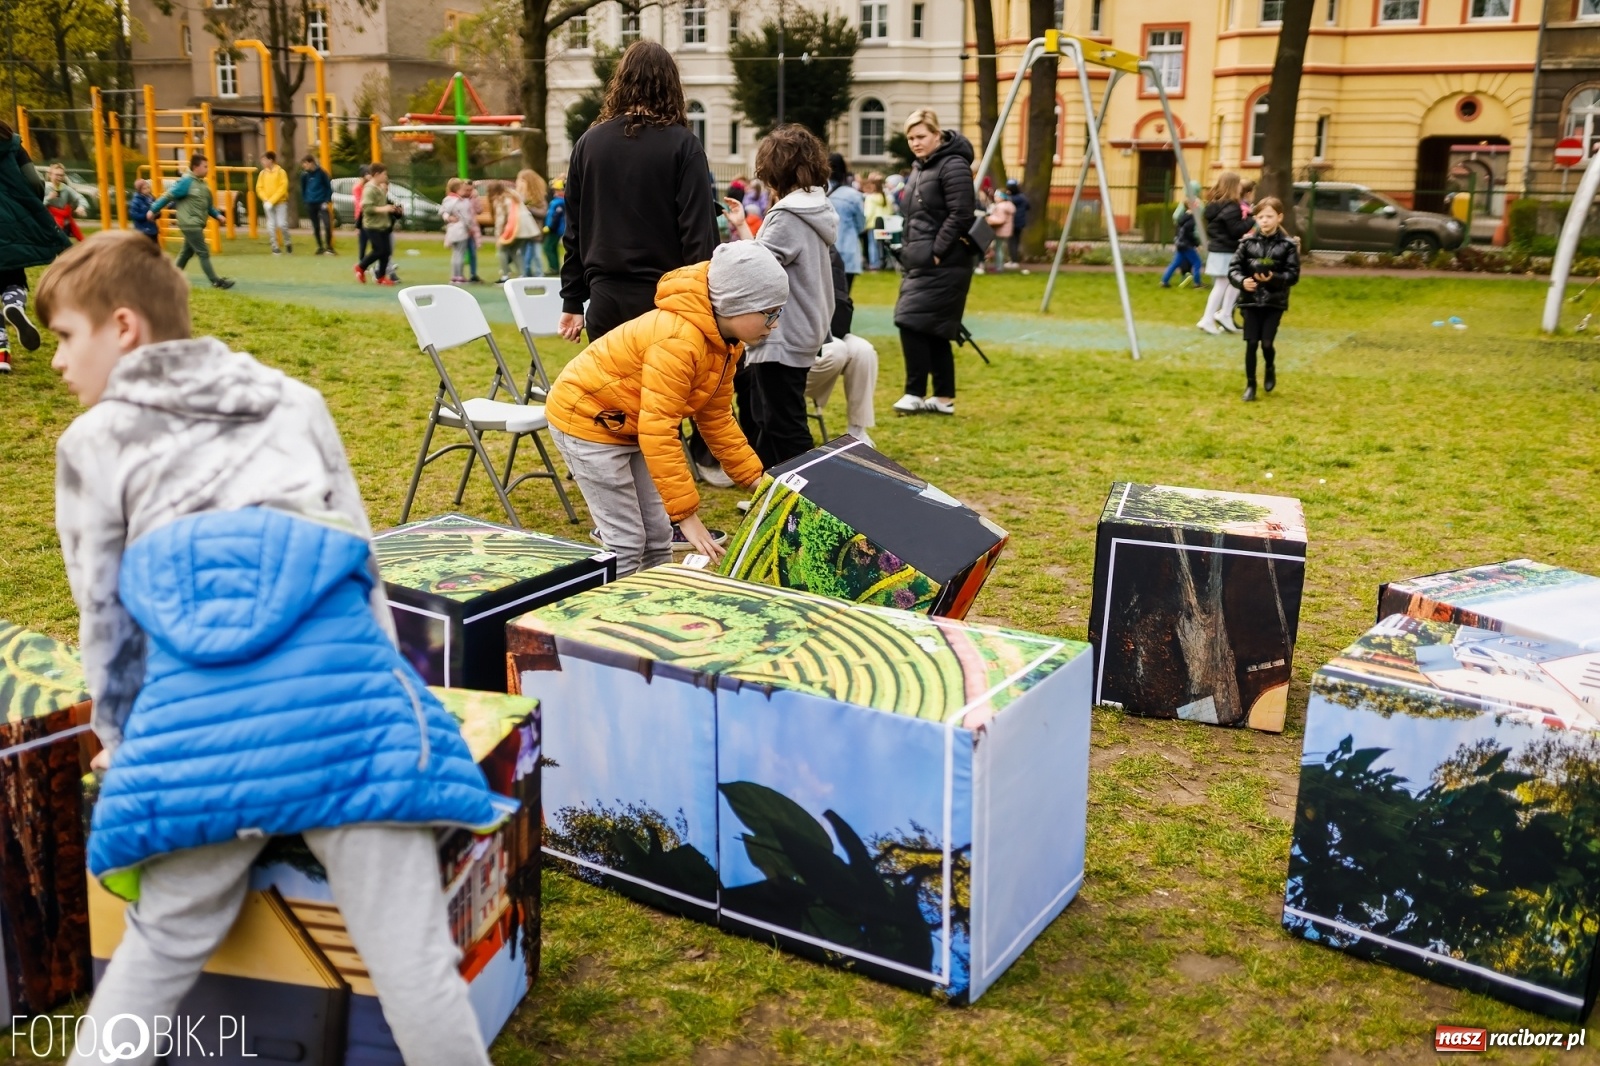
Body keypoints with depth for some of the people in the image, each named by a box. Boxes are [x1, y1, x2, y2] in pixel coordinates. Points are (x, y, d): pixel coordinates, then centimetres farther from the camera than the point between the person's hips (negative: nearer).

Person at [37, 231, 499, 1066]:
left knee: (162, 946, 19)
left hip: (200, 719, 0)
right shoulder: (294, 402, 26)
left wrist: (119, 736, 34)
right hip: (342, 695, 1)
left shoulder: (93, 442, 21)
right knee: (411, 957, 2)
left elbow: (105, 613, 20)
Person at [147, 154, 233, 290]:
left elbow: (208, 205, 20)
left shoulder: (202, 184, 12)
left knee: (187, 252, 17)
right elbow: (168, 196, -11)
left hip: (196, 225, 9)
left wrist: (217, 215, 6)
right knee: (204, 253, -8)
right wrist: (153, 210, -7)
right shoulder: (186, 182, -15)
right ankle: (216, 281, -7)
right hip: (190, 224, -9)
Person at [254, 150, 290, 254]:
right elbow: (259, 188, 5)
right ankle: (275, 247, 6)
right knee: (271, 226, 0)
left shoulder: (281, 172, -6)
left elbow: (283, 188, -11)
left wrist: (272, 200, -16)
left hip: (280, 203, -4)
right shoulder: (262, 173, 6)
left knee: (282, 224, -10)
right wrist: (266, 200, -11)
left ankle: (287, 243, 13)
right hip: (267, 203, 4)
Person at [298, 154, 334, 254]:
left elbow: (329, 187, -2)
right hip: (310, 204, 4)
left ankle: (329, 247, -2)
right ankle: (320, 247, 20)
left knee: (327, 224, -15)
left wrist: (327, 201, -7)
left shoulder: (321, 173, -7)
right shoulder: (304, 175, 2)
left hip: (321, 203, -3)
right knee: (316, 226, 9)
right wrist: (304, 200, 6)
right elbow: (303, 189, 13)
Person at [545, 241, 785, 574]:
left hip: (629, 426, 9)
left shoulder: (724, 341, -3)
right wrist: (688, 515, -33)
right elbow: (658, 434, -35)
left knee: (657, 535, 9)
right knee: (626, 541, -8)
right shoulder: (678, 341, -33)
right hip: (587, 419, -9)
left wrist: (757, 479, 2)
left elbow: (717, 418, 7)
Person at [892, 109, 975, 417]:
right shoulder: (920, 168, 18)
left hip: (943, 265, -9)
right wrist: (907, 251, 11)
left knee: (912, 323, -12)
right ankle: (944, 397, 15)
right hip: (921, 263, 9)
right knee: (933, 330, 9)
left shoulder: (953, 166, -11)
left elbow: (960, 216, -18)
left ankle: (915, 393, -3)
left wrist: (936, 253, -19)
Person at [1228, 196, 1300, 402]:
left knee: (1267, 343, -4)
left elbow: (1293, 274, -6)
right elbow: (1234, 268, 0)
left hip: (1274, 302, -1)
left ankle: (1270, 369, 29)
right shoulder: (1248, 242, 0)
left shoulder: (1287, 245, -5)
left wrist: (1273, 278, -23)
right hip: (1251, 301, 1)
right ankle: (1250, 384, 14)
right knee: (1251, 343, 1)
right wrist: (1242, 281, -20)